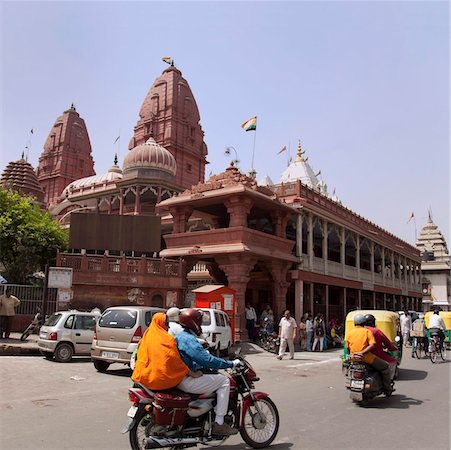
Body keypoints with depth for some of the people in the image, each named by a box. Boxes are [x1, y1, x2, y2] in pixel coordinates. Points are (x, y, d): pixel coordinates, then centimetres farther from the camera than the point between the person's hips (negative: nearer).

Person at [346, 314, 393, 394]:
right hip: (366, 357, -4)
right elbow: (372, 345, -16)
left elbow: (347, 348, 9)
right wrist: (362, 352, -20)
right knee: (385, 367, 14)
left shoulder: (350, 333, 7)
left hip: (354, 358, 5)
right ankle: (387, 389, 17)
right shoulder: (367, 331, -2)